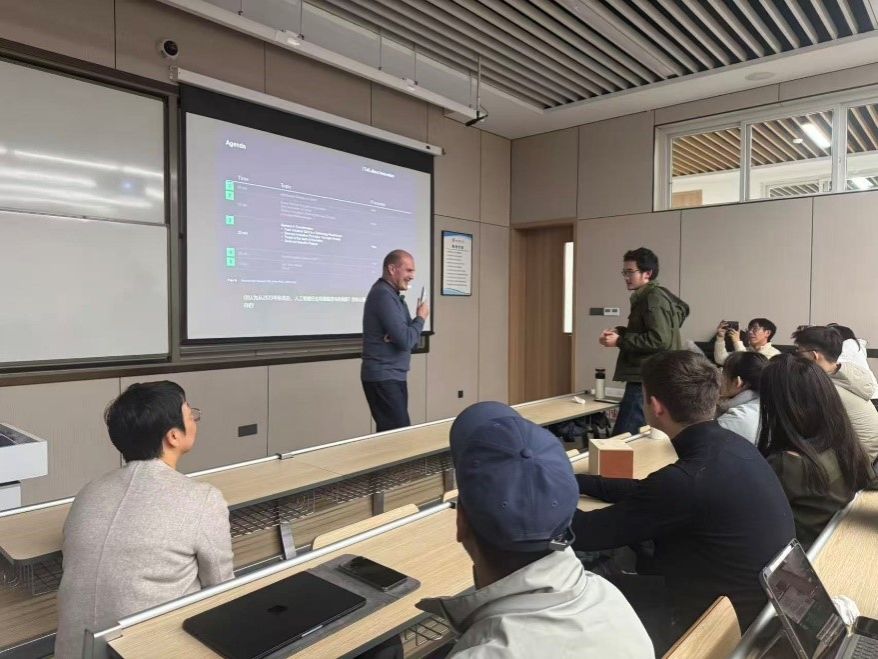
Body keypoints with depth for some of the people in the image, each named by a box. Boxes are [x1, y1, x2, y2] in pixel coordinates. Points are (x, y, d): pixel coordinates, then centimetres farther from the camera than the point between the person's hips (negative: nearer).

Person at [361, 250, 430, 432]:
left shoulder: (393, 294, 16)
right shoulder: (384, 295, -16)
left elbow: (409, 337, 11)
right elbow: (405, 340, -22)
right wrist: (420, 318, -6)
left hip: (392, 376, 10)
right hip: (384, 378, -10)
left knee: (390, 431, 10)